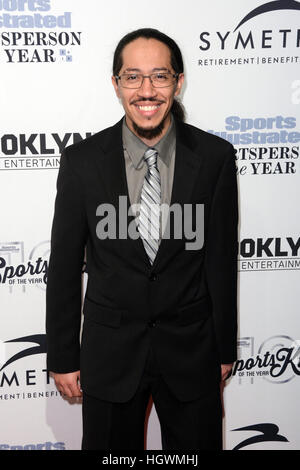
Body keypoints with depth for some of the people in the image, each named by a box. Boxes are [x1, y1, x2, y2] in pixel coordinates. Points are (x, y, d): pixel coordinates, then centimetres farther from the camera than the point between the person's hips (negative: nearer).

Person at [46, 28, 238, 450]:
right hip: (109, 351, 0)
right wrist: (63, 357, 0)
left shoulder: (215, 156, -8)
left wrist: (224, 349, 4)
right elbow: (64, 264, -3)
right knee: (110, 447, 17)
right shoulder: (82, 160, -8)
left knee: (197, 445, 18)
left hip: (191, 350, 1)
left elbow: (222, 258, -2)